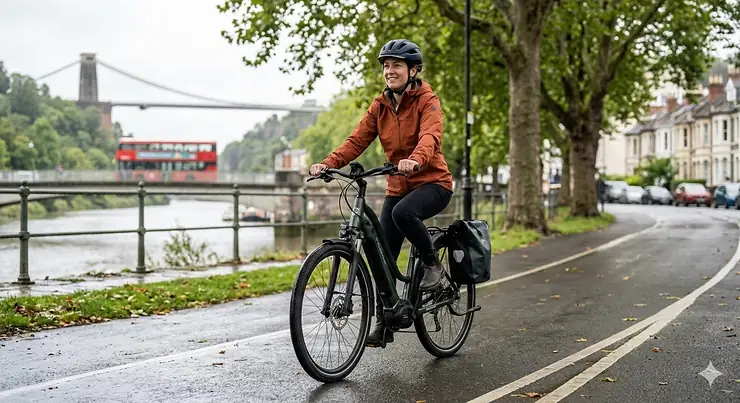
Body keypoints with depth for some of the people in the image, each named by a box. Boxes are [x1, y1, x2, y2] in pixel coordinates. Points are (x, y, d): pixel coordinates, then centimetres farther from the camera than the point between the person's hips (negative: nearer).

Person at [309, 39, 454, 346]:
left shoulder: (427, 101, -10)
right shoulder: (380, 106, 5)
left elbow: (429, 136, -28)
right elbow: (357, 140, -4)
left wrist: (415, 160, -49)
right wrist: (328, 164, -20)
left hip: (433, 182, -5)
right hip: (398, 186, 5)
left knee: (403, 213, -36)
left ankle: (432, 264, -11)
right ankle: (383, 323, 12)